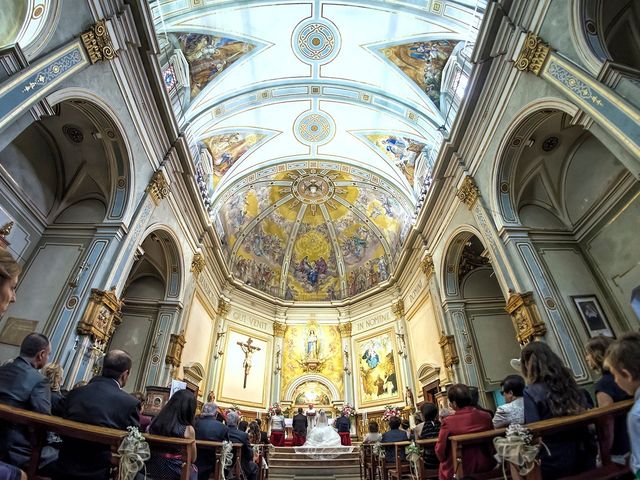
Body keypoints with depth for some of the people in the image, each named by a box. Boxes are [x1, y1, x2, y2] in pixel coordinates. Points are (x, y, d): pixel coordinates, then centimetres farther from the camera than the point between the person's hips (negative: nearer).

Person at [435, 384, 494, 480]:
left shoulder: (448, 422, -20)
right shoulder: (486, 416, -8)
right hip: (485, 468, 4)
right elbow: (491, 443, 8)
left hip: (458, 472, -4)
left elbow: (440, 451, -11)